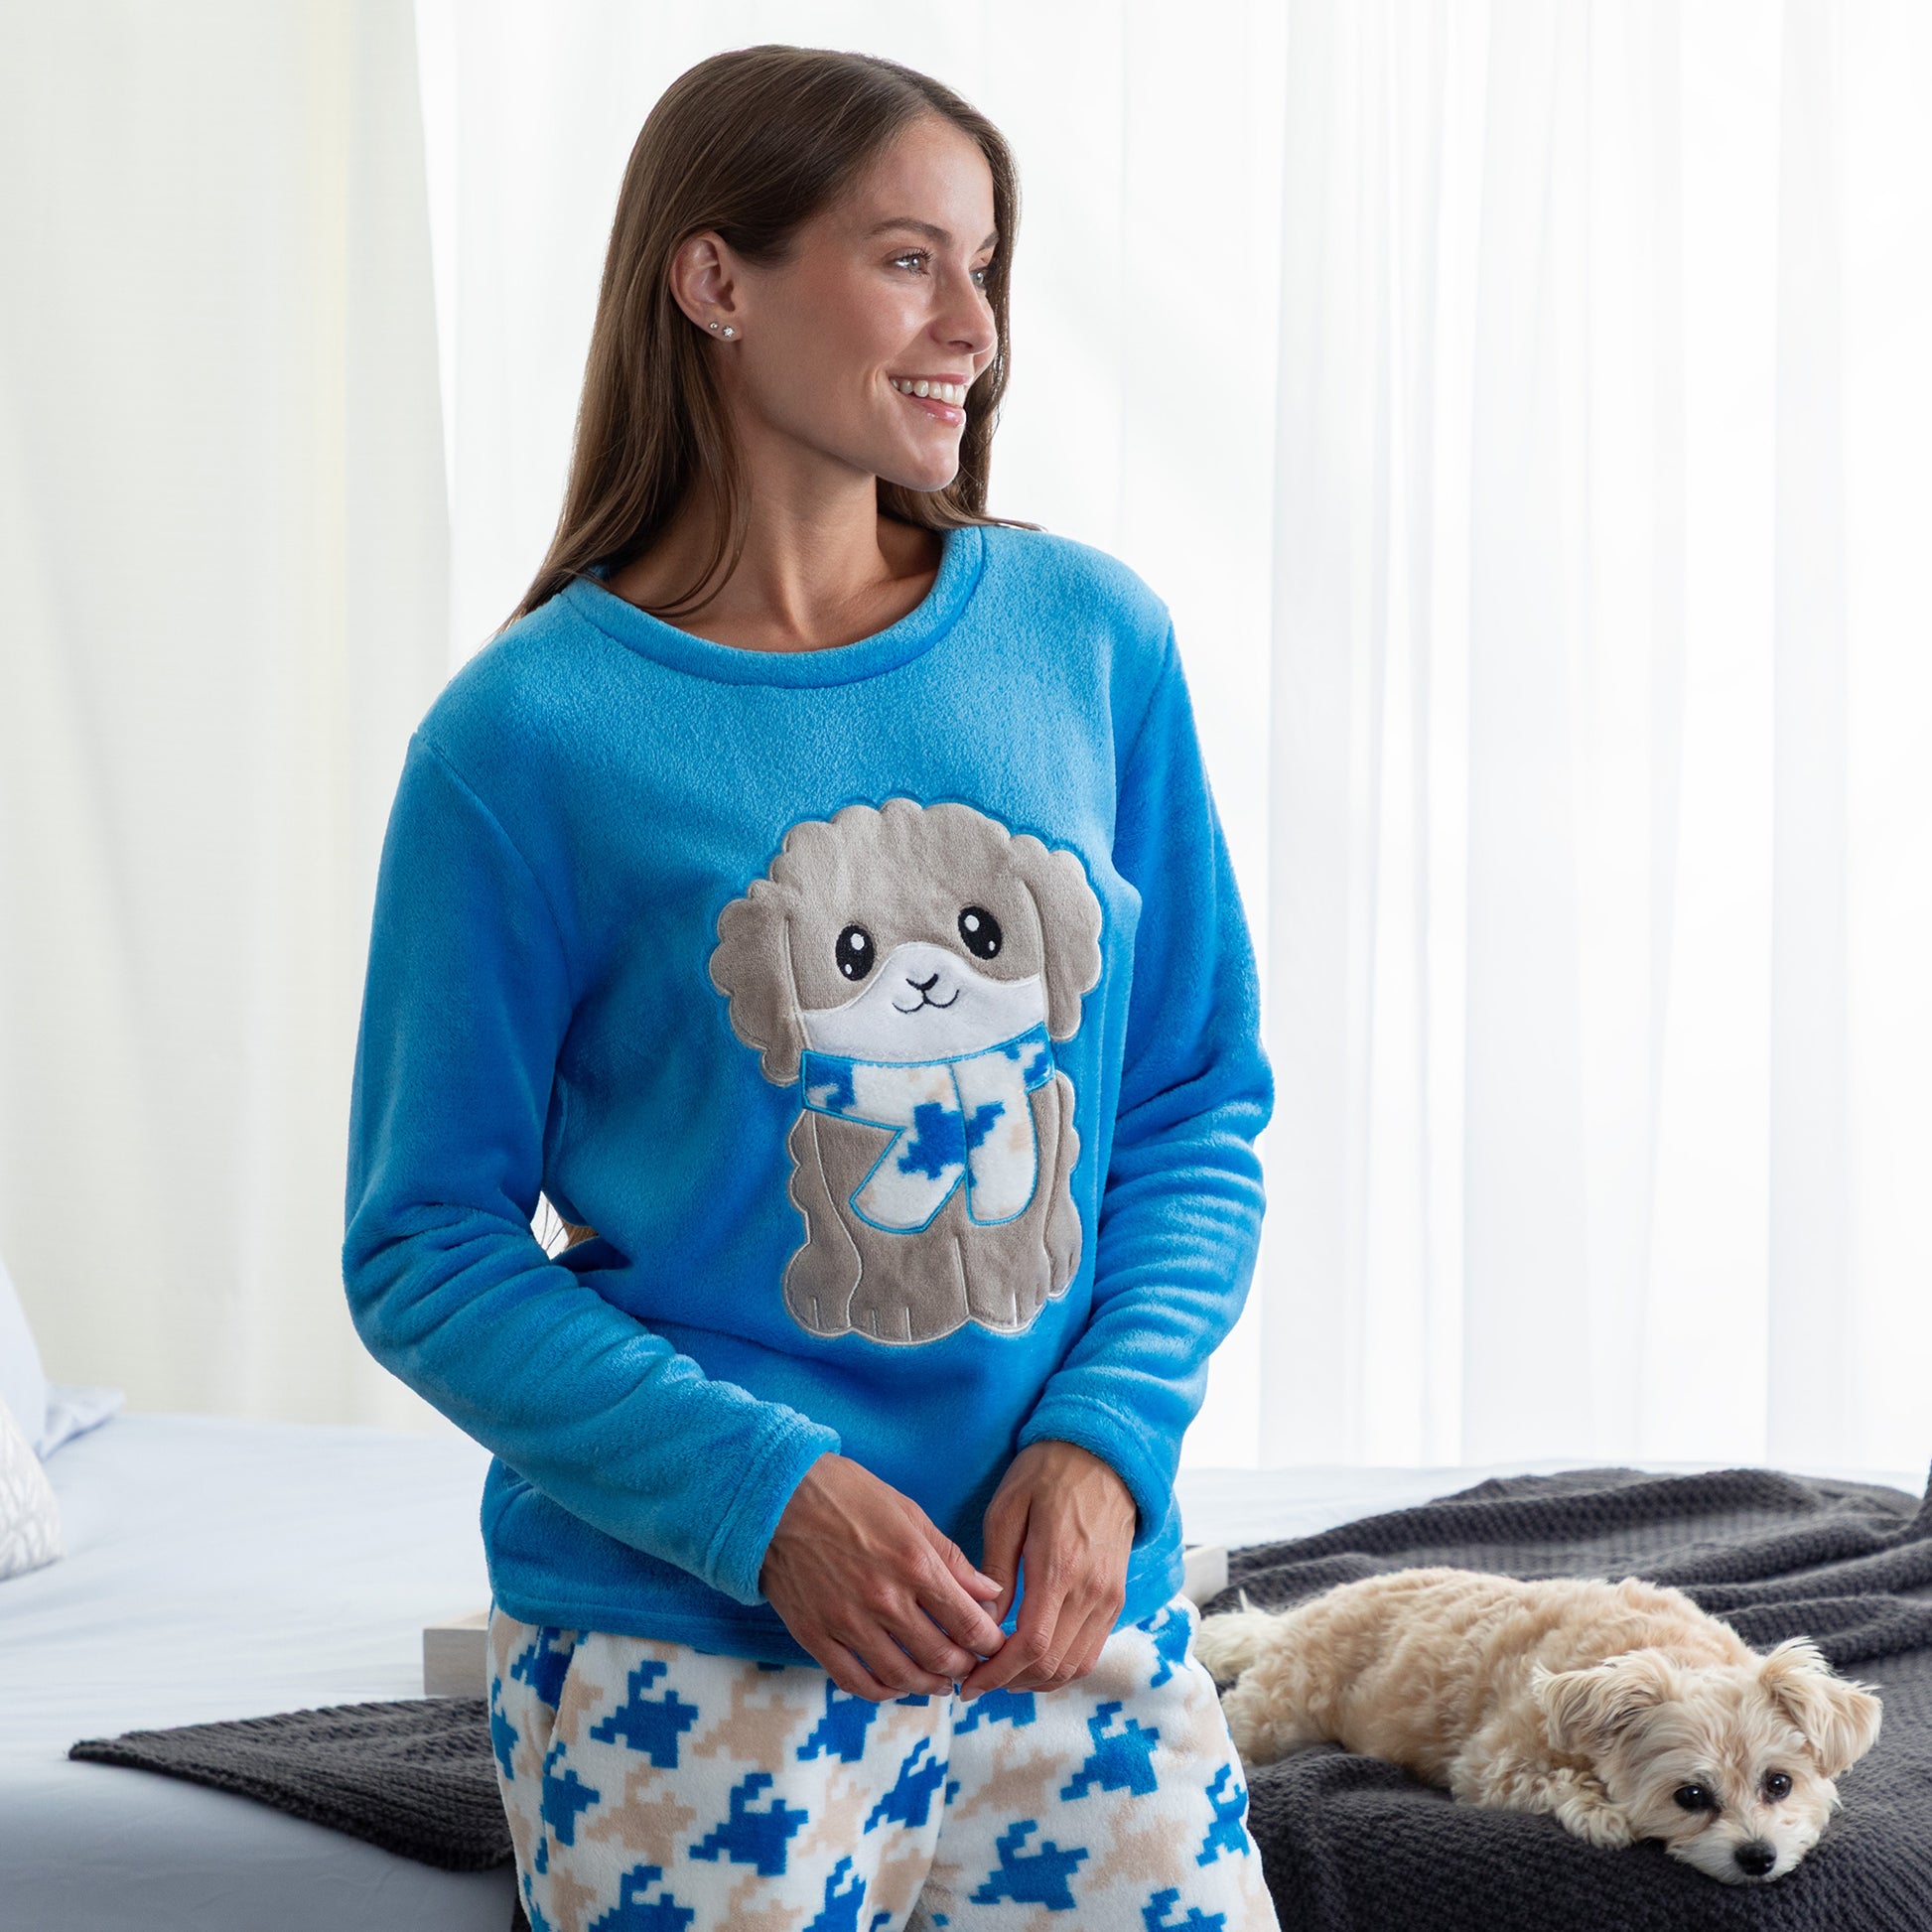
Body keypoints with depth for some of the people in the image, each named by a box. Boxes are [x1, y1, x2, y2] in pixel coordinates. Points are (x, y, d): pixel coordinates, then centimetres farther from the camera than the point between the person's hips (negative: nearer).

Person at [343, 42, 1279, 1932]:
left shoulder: (1091, 639, 3)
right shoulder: (527, 733, -7)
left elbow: (1203, 1099, 8)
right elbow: (426, 1251, -4)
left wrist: (1106, 1439, -7)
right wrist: (760, 1495, -15)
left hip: (1086, 1610, 3)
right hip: (692, 1648, -3)